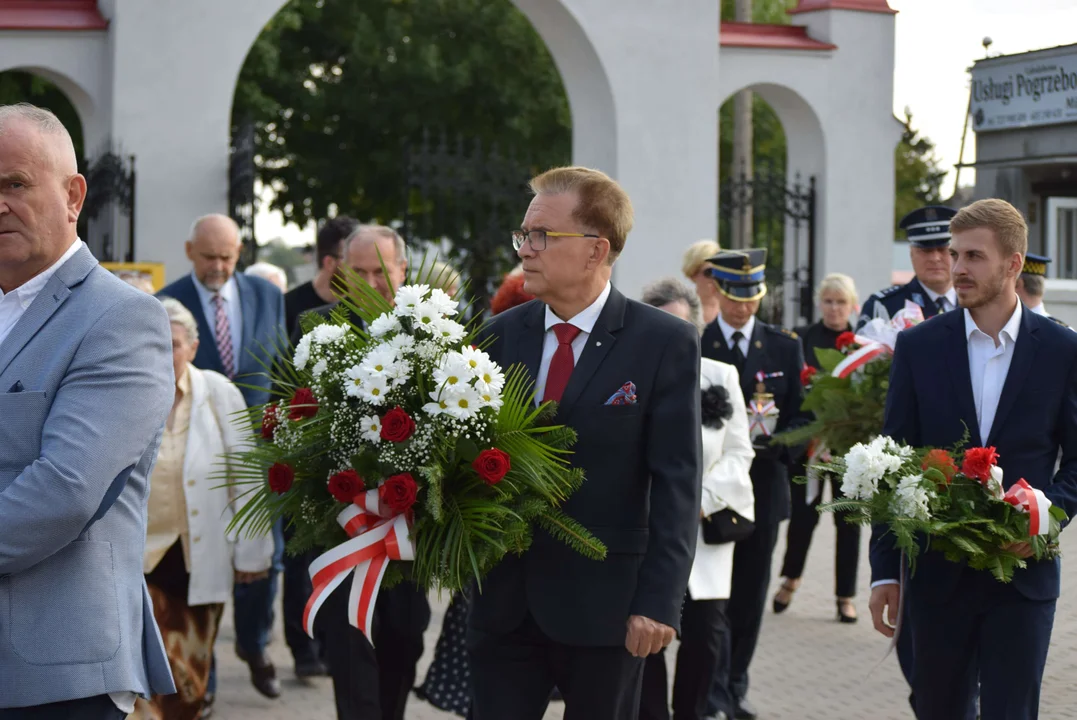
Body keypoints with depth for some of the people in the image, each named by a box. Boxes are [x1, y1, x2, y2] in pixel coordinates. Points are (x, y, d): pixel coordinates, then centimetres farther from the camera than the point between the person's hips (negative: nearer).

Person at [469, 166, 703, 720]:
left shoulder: (665, 343, -6)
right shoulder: (500, 336, 7)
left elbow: (676, 484, -9)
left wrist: (660, 601, -14)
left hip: (606, 606, -3)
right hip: (505, 600, 3)